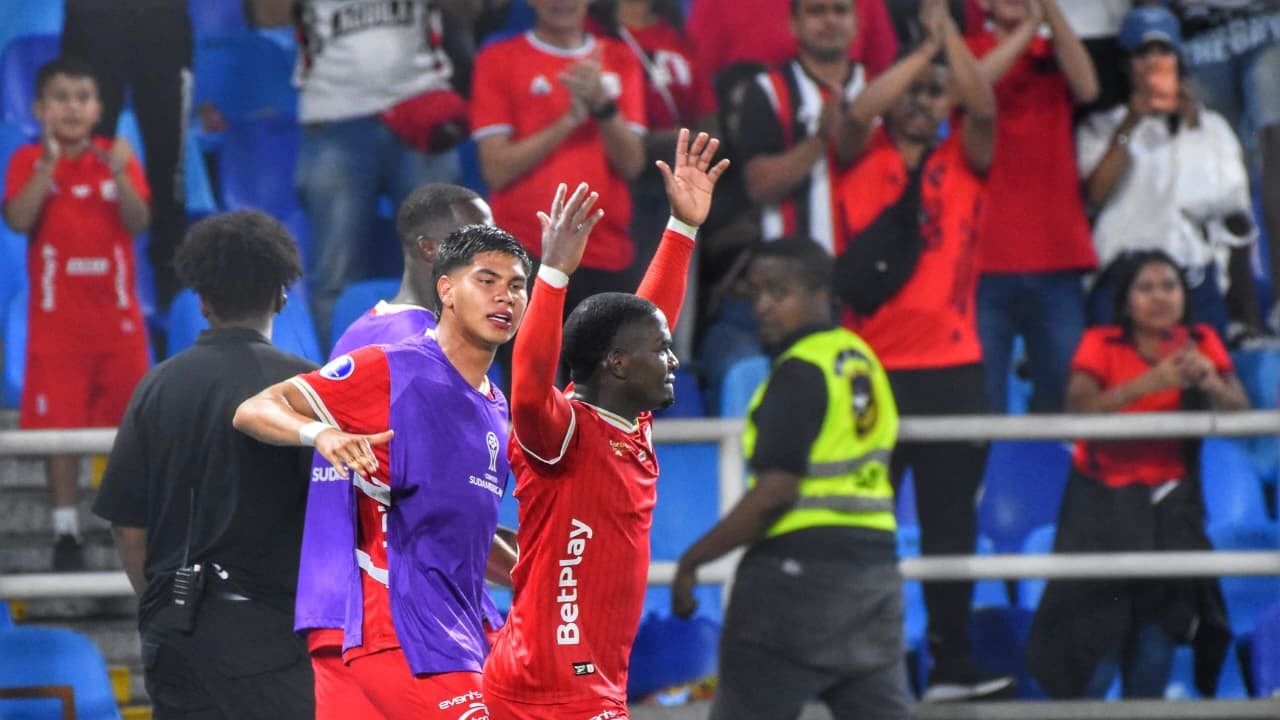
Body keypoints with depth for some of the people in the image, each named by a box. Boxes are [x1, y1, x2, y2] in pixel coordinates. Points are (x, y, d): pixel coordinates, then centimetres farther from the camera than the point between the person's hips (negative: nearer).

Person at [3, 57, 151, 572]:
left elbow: (139, 222, -10)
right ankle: (65, 529, 3)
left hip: (117, 316, 2)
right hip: (56, 321, -2)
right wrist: (48, 165, -27)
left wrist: (120, 176, -27)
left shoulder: (117, 157, 2)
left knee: (128, 423, 8)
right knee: (59, 426, -3)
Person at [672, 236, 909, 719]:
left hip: (799, 570, -8)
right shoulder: (863, 359, 14)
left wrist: (692, 561, -12)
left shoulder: (799, 371, -12)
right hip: (874, 565, 8)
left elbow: (775, 492, -17)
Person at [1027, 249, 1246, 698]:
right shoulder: (1102, 344, -7)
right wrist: (1151, 381, -34)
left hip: (1168, 495, 2)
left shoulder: (1200, 342, 2)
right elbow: (1079, 409, -24)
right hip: (1104, 497, -2)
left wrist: (1210, 382, -29)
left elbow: (1241, 414, -8)